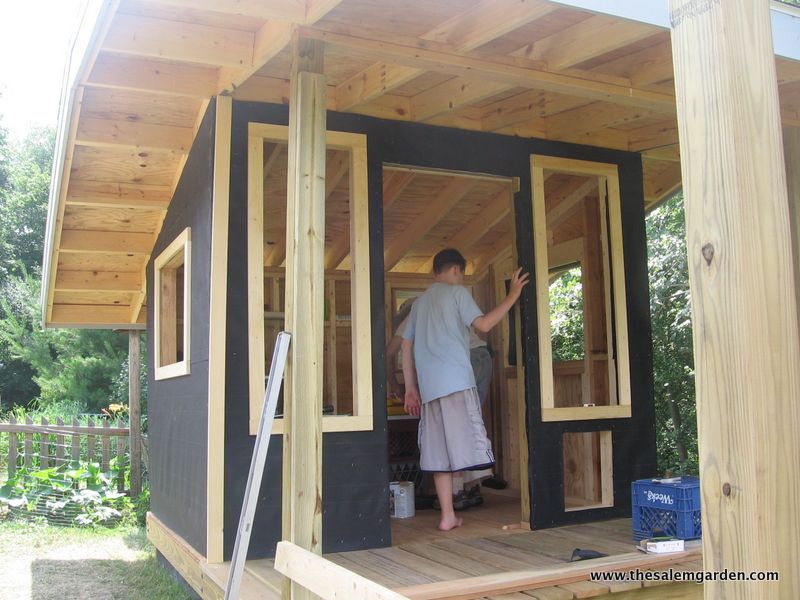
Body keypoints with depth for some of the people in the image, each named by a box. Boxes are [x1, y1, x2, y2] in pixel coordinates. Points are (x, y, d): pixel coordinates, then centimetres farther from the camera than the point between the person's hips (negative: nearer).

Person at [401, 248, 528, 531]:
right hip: (456, 380, -6)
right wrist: (512, 295, -4)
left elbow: (406, 345, 20)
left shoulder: (420, 301, 23)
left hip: (428, 386, 6)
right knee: (462, 446, -7)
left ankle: (448, 515, 4)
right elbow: (483, 324, -10)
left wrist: (410, 387, 21)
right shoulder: (456, 292, 4)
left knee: (439, 452, 5)